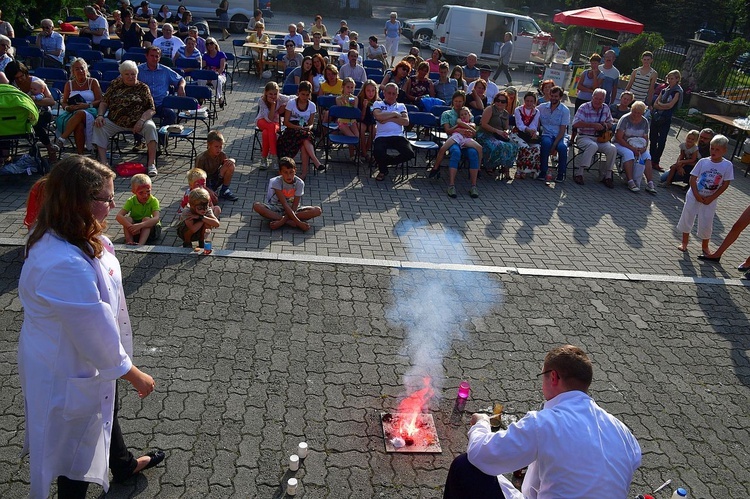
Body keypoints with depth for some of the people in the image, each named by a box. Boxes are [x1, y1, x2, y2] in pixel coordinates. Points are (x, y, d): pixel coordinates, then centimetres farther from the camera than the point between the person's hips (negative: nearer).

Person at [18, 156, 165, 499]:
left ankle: (124, 465, 60)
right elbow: (94, 330, -30)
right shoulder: (65, 264, -40)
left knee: (106, 410, 33)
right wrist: (134, 375, -18)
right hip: (68, 374, -10)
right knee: (77, 444, 16)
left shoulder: (56, 238, -8)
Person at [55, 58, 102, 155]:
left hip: (90, 111, -2)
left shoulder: (93, 82, 14)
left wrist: (87, 105, -14)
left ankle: (61, 139, -42)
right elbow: (63, 102, 18)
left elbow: (100, 101, 4)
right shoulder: (69, 84, 21)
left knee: (80, 114, -40)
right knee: (79, 125, -36)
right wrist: (68, 107, -6)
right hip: (72, 112, 2)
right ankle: (80, 153, -37)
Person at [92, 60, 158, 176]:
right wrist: (100, 115, -5)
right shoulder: (115, 85, 13)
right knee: (99, 126, -21)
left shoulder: (143, 87, 6)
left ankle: (152, 164, -34)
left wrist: (142, 120, -19)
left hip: (137, 122, -2)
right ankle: (103, 162, -23)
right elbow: (104, 102, 15)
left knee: (150, 127, -31)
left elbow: (152, 109, -1)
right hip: (115, 122, 3)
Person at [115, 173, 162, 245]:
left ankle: (140, 244, -42)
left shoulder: (153, 201, -17)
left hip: (151, 228, -2)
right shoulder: (131, 201, -11)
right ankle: (129, 242, -32)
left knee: (146, 219, -30)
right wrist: (130, 226, -39)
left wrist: (140, 225, -46)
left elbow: (156, 218, -32)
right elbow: (118, 216, -23)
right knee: (127, 218, -22)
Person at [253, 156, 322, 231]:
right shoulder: (276, 182, -21)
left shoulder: (299, 183, -15)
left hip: (291, 210, 2)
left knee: (317, 210, -22)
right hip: (275, 209, -2)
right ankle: (290, 222, -30)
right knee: (256, 205, -33)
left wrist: (284, 219, -33)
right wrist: (298, 222, -34)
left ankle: (281, 221, -28)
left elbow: (294, 206, -17)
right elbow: (285, 205, -26)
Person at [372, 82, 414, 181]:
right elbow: (378, 116, -7)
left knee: (409, 153, -26)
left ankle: (384, 162, 2)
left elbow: (406, 122, 5)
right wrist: (394, 114, 1)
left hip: (398, 136, 2)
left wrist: (389, 119, -3)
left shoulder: (401, 106, 23)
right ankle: (382, 170, 4)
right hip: (382, 136, -2)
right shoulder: (377, 104, 17)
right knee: (378, 152, -34)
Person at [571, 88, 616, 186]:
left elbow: (610, 124, 22)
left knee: (612, 149, -21)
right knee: (593, 146, -38)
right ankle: (578, 173, -32)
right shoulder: (584, 108, -5)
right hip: (584, 137, -5)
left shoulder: (606, 109, 11)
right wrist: (593, 125, -22)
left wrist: (605, 125, -4)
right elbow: (575, 124, -17)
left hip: (600, 138, 5)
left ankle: (606, 176, -5)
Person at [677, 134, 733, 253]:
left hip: (710, 200, -1)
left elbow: (725, 184, -8)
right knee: (687, 218, 7)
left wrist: (711, 198, -12)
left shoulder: (727, 165, -11)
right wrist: (697, 195, -14)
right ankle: (684, 242, 24)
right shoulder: (703, 161, -9)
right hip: (694, 195, 1)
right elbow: (692, 179, -7)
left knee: (706, 223, 6)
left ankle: (705, 246, 26)